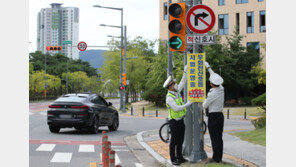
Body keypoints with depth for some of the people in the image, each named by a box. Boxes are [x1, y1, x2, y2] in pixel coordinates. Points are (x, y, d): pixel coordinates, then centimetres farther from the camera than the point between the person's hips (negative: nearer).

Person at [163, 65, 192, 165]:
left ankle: (180, 157, 24)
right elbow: (176, 108, -26)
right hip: (174, 122, -8)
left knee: (180, 140, 14)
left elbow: (183, 82, 15)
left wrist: (185, 71, 9)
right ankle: (173, 159, 5)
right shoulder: (169, 97, -19)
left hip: (181, 120, 8)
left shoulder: (177, 91, 6)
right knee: (174, 141, -1)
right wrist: (187, 104, -20)